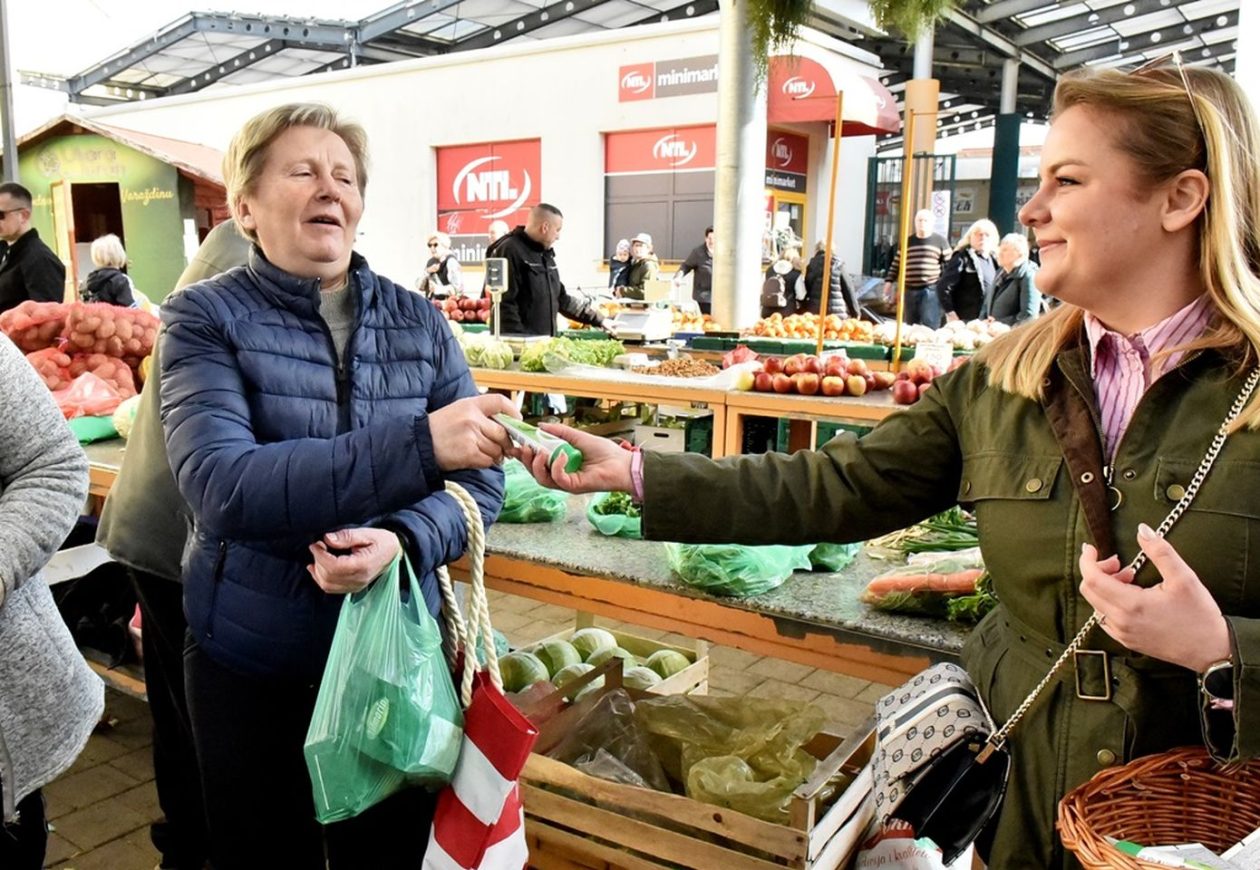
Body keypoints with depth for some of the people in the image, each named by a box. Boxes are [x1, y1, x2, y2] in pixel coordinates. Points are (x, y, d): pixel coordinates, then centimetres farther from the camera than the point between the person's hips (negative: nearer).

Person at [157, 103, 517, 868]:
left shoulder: (418, 321, -1)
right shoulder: (206, 319, -9)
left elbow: (481, 478, -4)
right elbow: (220, 485, -25)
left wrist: (402, 540, -26)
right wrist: (418, 443, -35)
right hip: (252, 662, -2)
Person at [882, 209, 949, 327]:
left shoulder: (940, 241, 4)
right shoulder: (907, 242, 13)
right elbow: (896, 264, 15)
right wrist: (889, 281, 5)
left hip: (931, 291, -4)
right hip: (909, 291, 4)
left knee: (929, 327, -10)